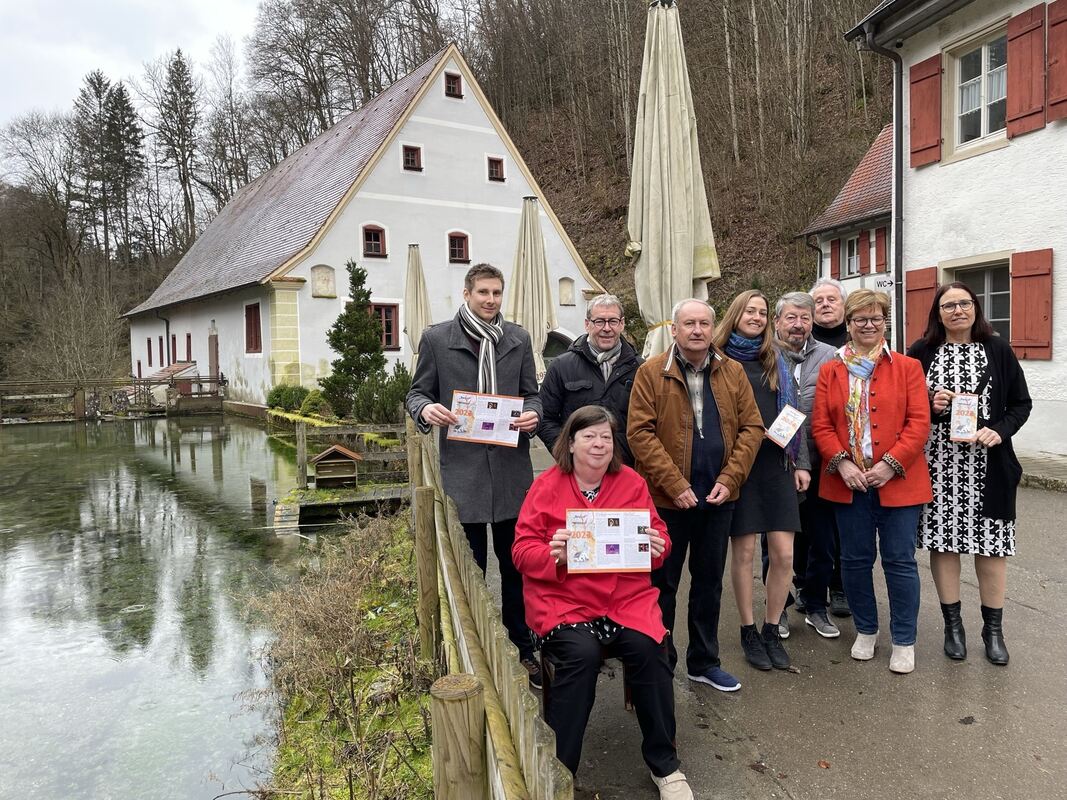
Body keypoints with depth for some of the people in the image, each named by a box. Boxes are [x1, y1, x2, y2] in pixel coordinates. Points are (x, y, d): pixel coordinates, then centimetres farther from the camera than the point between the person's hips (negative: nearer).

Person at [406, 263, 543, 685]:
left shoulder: (518, 339, 10)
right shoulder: (437, 338, 2)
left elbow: (530, 394, 13)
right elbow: (417, 393, 5)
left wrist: (532, 415, -9)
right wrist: (426, 409, -18)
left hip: (511, 467, 3)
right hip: (462, 467, -2)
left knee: (517, 565, 11)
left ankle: (523, 649, 27)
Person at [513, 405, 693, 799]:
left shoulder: (632, 483, 7)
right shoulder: (546, 486, 0)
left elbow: (660, 536, 12)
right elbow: (522, 549, -1)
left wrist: (656, 545, -13)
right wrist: (553, 555, -22)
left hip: (627, 597, 2)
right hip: (563, 600, -2)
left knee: (648, 648, -24)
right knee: (580, 653, -29)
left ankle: (664, 765, -1)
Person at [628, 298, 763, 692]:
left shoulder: (733, 373, 5)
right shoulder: (650, 373, -6)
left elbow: (751, 427, 4)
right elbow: (640, 433, -12)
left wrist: (730, 479, -8)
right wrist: (675, 485, -17)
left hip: (718, 497, 4)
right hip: (666, 498, -3)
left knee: (709, 582, 16)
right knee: (663, 583, 8)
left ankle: (704, 662, 31)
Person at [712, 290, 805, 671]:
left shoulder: (777, 362, 14)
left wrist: (799, 462, 9)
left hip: (776, 464, 4)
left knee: (784, 553, 1)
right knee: (743, 551, 3)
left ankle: (771, 631, 19)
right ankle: (749, 632, 19)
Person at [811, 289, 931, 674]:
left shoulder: (908, 367, 2)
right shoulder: (830, 371, 7)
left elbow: (919, 423, -5)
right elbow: (821, 425, 2)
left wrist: (890, 464, -14)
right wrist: (841, 463, -11)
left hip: (897, 480, -2)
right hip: (848, 482, 2)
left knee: (899, 560, 4)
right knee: (855, 559, 11)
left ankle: (904, 641, 19)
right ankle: (865, 631, 29)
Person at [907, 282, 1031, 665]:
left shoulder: (997, 349, 4)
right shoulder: (921, 352, 3)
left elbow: (1021, 403, 6)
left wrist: (1000, 430, -10)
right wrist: (929, 405, -11)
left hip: (988, 465, 0)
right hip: (938, 464, 0)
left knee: (990, 545, 4)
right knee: (943, 540, 5)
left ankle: (993, 629, 20)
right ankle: (953, 625, 20)